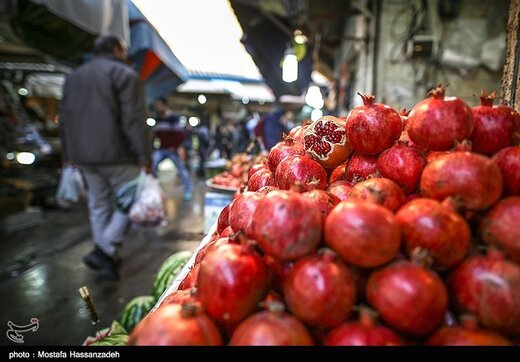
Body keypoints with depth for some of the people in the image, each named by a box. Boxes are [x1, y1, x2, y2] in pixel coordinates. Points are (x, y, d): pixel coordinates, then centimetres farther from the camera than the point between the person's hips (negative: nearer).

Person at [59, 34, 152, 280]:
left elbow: (65, 120, 18)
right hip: (117, 155, -7)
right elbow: (135, 120, -14)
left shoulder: (73, 77, 18)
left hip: (84, 156, 7)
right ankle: (104, 251, -9)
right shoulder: (125, 74, -5)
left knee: (98, 204, 14)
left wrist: (68, 156, 22)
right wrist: (145, 158, -15)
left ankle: (107, 259, 21)